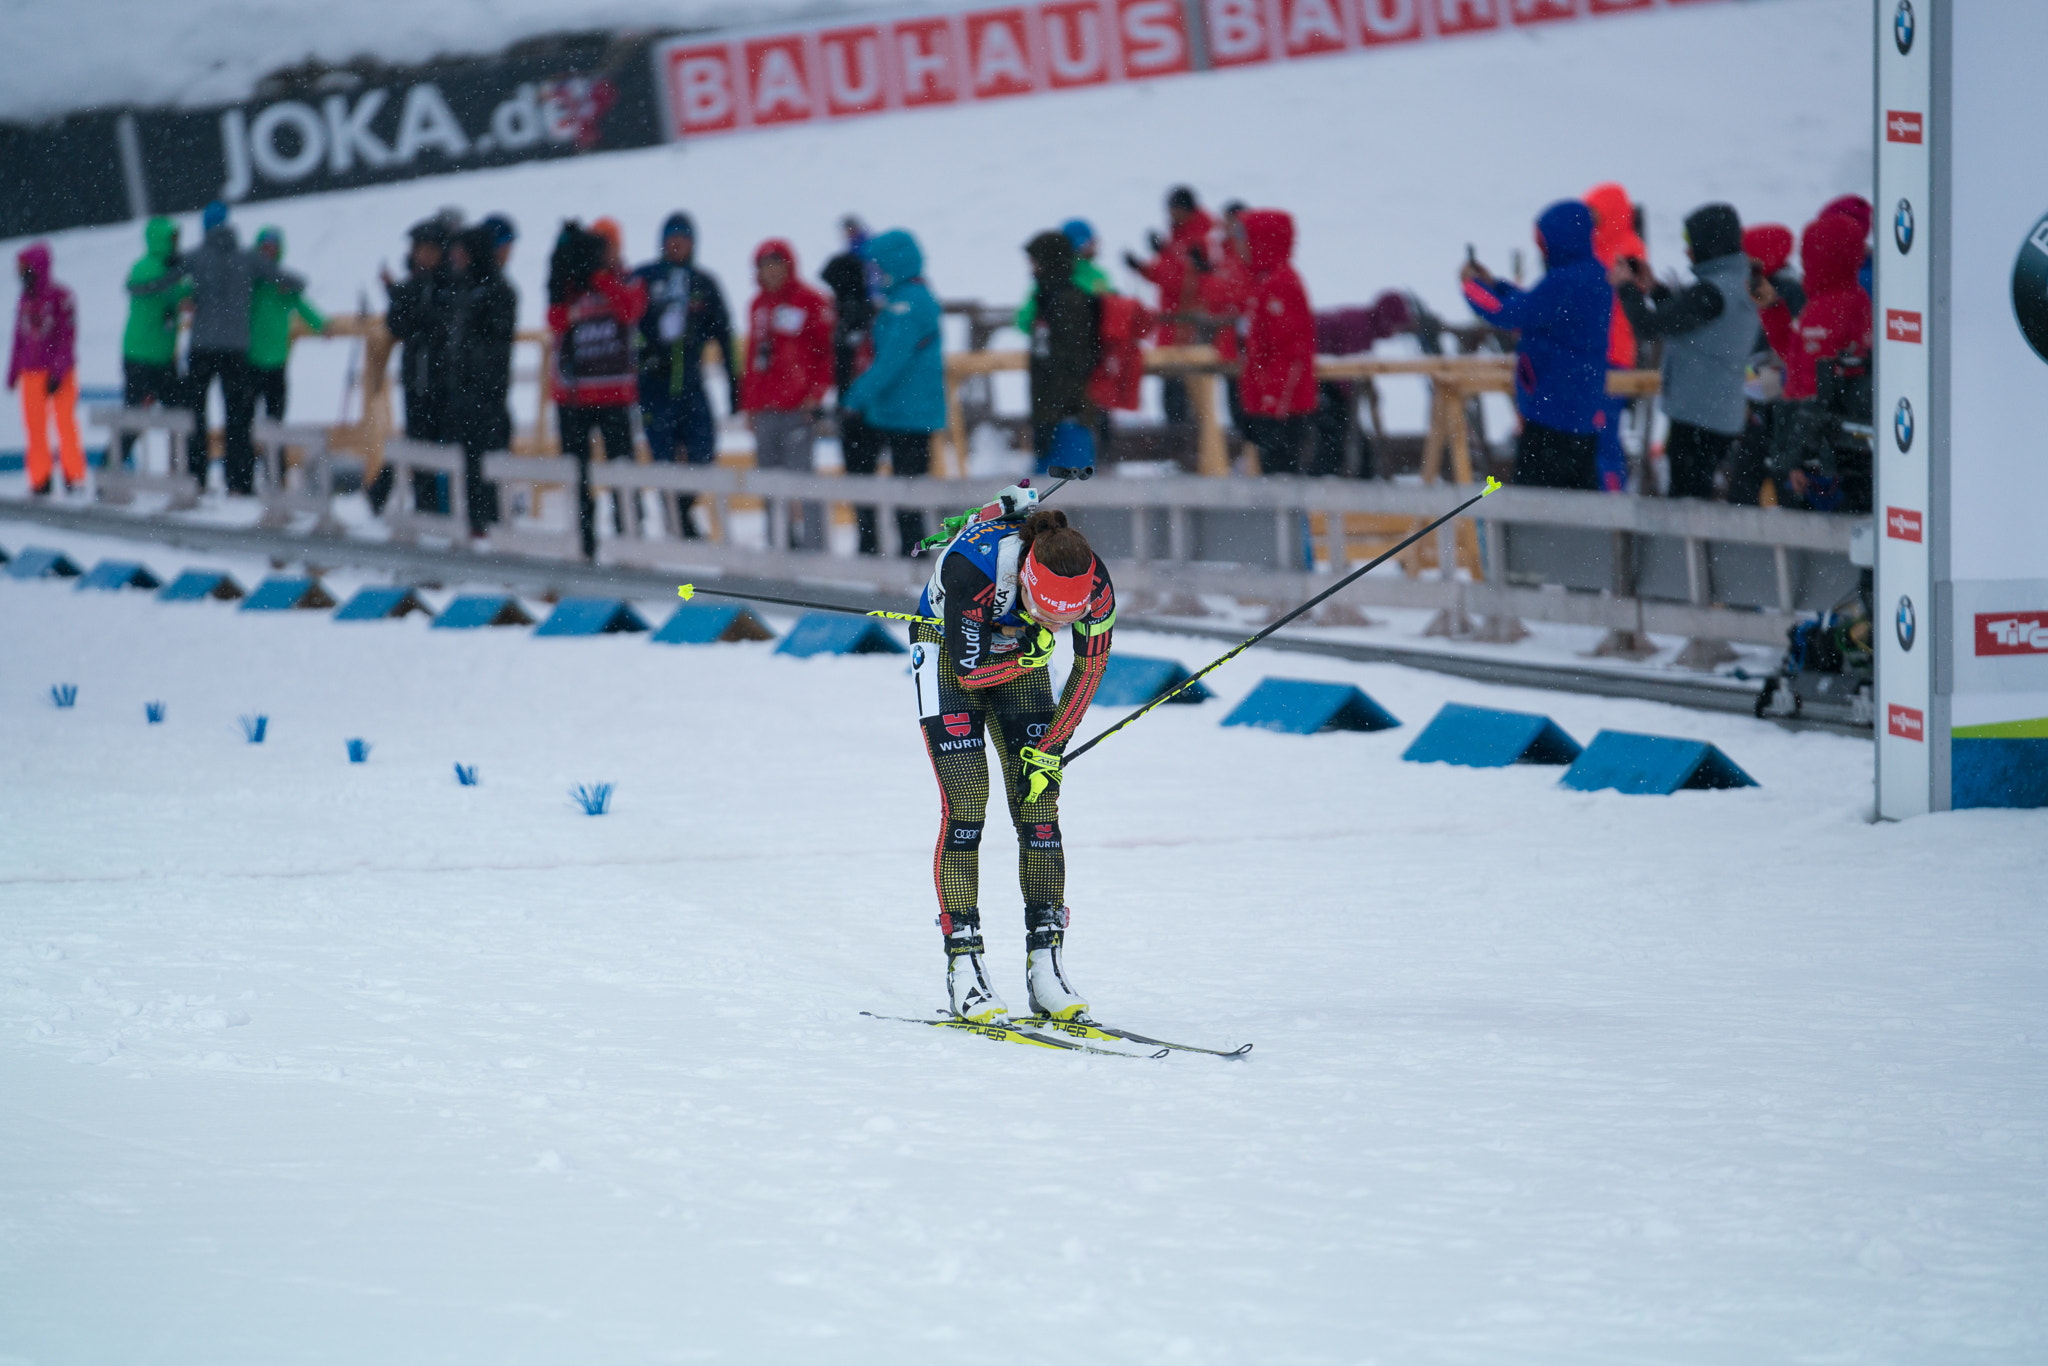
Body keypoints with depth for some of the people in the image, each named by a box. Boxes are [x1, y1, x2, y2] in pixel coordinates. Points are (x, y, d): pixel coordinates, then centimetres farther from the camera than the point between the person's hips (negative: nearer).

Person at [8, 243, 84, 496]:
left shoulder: (60, 297, -6)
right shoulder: (26, 299, 12)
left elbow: (67, 337, -9)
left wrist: (58, 372, -14)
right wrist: (13, 371, 16)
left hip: (59, 371, -6)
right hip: (31, 372, 6)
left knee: (65, 423, -5)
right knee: (36, 427, 3)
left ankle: (74, 476, 4)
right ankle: (40, 481, 8)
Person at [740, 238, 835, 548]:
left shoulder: (811, 302, -2)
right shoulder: (758, 306, 18)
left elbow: (827, 351, -4)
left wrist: (815, 392, -11)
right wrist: (748, 402, 19)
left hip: (798, 407, -7)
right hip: (765, 411, 7)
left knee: (799, 475, -12)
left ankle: (813, 547, -11)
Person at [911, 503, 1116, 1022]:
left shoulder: (1094, 585, -29)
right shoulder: (971, 569, -39)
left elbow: (1091, 667, -11)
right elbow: (969, 671, -27)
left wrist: (1051, 747, -12)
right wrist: (1031, 657, -30)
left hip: (1020, 651, 3)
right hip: (949, 648, -3)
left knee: (1039, 803, -7)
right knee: (965, 804, -14)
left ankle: (1045, 963, -4)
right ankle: (963, 965, -10)